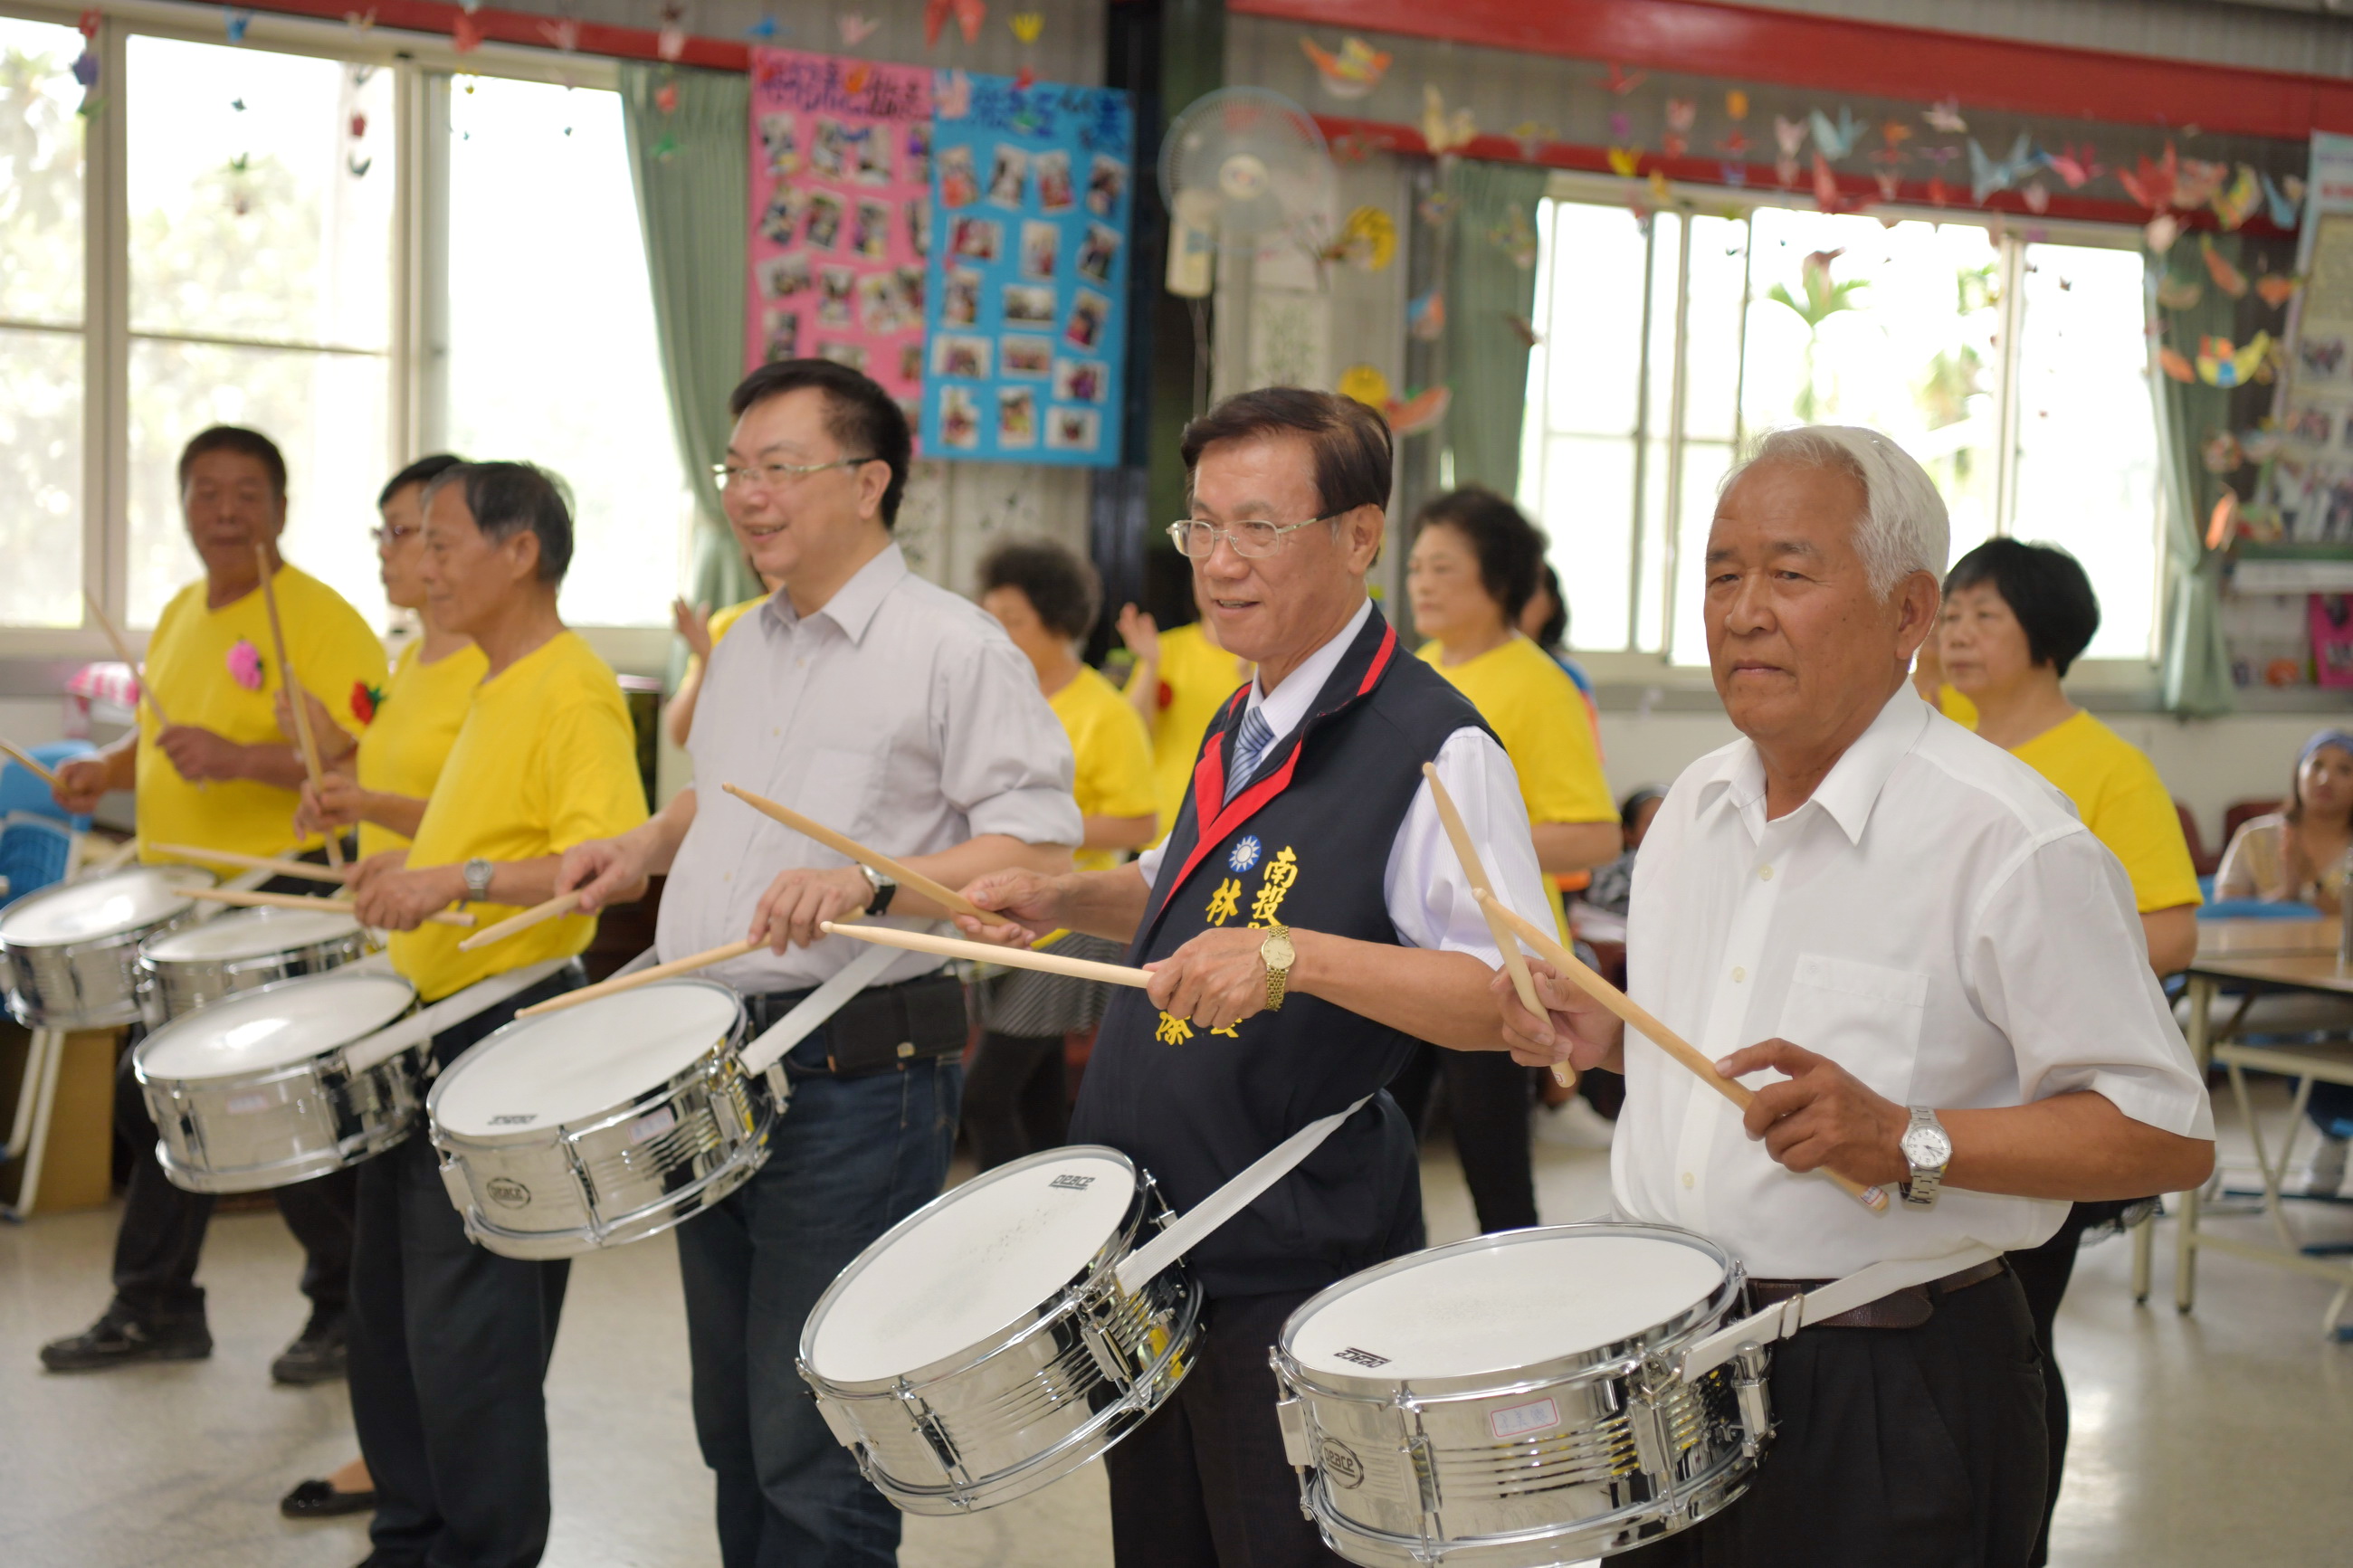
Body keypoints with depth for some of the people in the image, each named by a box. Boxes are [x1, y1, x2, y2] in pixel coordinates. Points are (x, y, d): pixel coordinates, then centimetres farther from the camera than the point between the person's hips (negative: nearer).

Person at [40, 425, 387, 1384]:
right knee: (154, 1101, 14)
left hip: (277, 902, -8)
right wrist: (108, 768, 8)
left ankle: (351, 1311, 13)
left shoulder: (319, 618, -12)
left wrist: (241, 759, -30)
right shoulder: (180, 617, 14)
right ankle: (153, 1309, 27)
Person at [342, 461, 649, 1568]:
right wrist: (410, 859, 18)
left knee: (463, 1329, -6)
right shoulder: (498, 688, 16)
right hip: (434, 1027, 10)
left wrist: (460, 878, -32)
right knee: (387, 1306, 16)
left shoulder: (572, 690, -15)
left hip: (509, 1029, -10)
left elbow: (610, 861, -26)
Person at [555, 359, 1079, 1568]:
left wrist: (873, 886, -28)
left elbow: (1042, 854, -17)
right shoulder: (743, 649, 14)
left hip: (857, 1075, -8)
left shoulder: (953, 647, -10)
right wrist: (648, 847, 14)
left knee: (812, 1449, -2)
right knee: (733, 1422, 18)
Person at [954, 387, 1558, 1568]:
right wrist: (1067, 902, 10)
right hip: (1150, 1247, 8)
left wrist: (1293, 958, -33)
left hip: (1296, 1281, -8)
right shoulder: (1238, 729, 11)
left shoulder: (1432, 746, -17)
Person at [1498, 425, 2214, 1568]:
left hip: (1893, 1393, -6)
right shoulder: (1694, 807, 7)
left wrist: (1907, 1143, -27)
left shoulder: (2010, 841, -17)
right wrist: (1610, 1036, 2)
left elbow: (2171, 1138, -17)